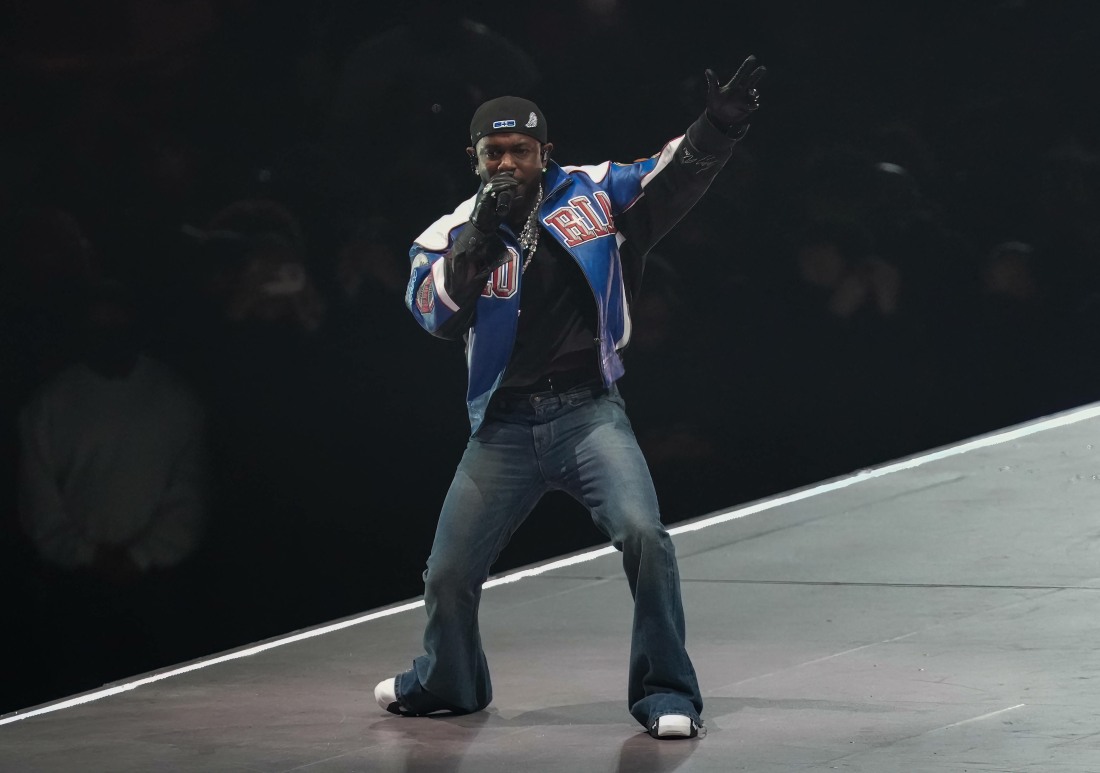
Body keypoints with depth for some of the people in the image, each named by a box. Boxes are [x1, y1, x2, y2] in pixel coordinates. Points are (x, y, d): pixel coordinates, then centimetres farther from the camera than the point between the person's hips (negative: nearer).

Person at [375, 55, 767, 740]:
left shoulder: (593, 194, 2)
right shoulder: (454, 234, 3)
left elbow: (675, 175, -9)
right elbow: (434, 311, -14)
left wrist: (719, 125, -27)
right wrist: (483, 238, -25)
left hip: (589, 413, -1)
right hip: (502, 428, 1)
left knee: (644, 535, -23)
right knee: (449, 573, 5)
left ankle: (666, 693, -8)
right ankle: (449, 683, 36)